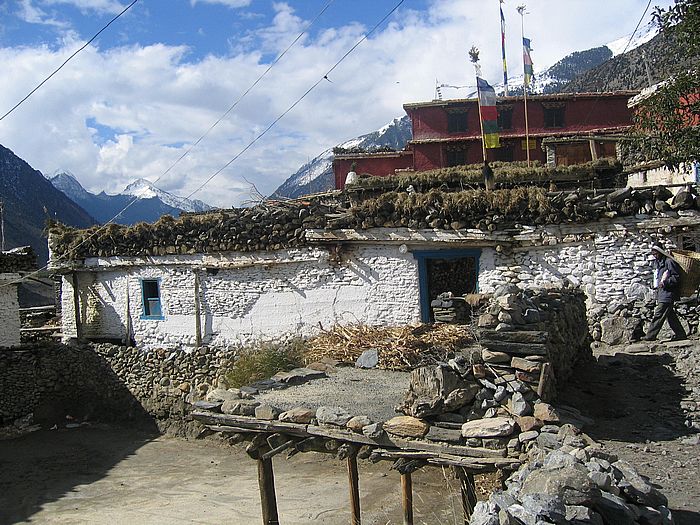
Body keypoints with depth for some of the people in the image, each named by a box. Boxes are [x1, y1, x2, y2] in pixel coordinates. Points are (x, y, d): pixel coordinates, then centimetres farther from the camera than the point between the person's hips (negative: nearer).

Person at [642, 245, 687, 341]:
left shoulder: (669, 262, -10)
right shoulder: (657, 263, 18)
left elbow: (676, 277, -13)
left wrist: (665, 283, -22)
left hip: (667, 294, -9)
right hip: (661, 294, 9)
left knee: (658, 315, -10)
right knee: (671, 316, 12)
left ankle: (650, 336, -9)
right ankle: (680, 334, 18)